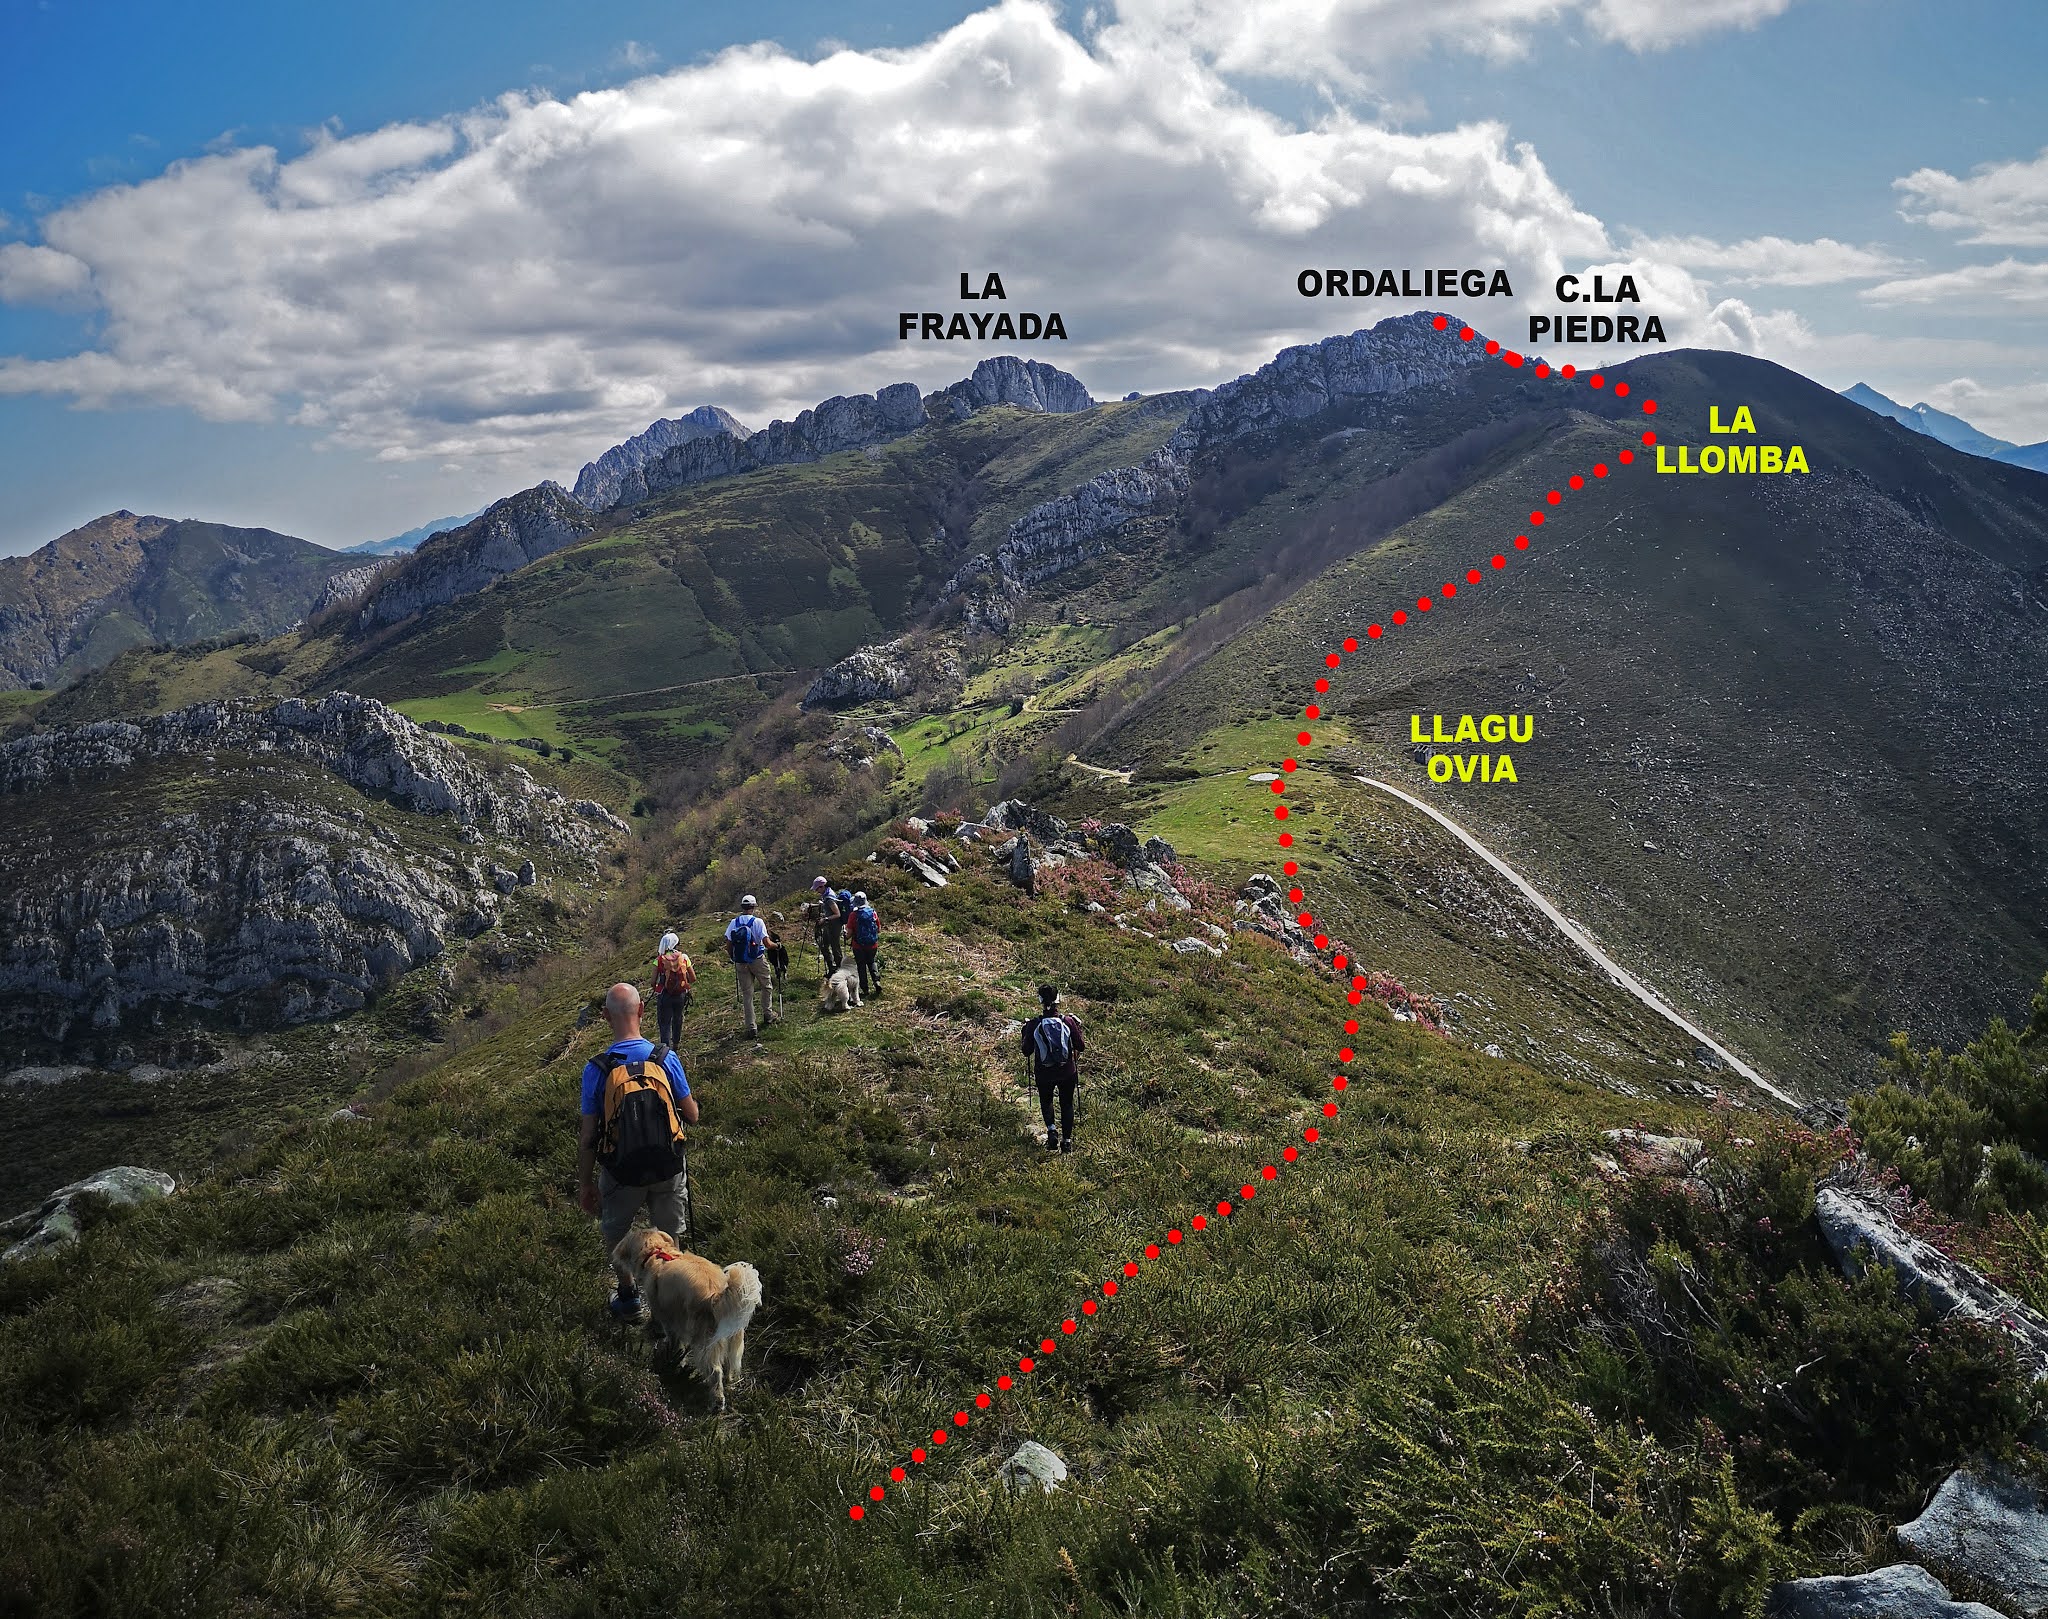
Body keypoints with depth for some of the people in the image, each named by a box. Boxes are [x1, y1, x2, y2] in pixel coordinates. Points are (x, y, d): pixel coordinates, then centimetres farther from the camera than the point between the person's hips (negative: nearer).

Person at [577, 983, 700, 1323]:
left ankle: (629, 1299, 38)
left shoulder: (596, 1069, -17)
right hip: (668, 1169, 1)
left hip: (621, 1173, -1)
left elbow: (588, 1137, -10)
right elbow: (692, 1116, -4)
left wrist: (585, 1183, 3)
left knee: (615, 1233, 26)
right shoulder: (666, 1059, -14)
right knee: (668, 1237, 22)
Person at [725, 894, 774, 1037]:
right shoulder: (757, 922, -11)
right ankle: (767, 1014, 30)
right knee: (766, 986, 22)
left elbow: (728, 946, 2)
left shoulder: (733, 923, 0)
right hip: (758, 960, -3)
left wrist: (733, 960, 17)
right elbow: (766, 943, -15)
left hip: (741, 963, 3)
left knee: (746, 994, 6)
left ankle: (752, 1028, 5)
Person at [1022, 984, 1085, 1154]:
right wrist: (1077, 1028, 8)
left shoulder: (1033, 1025, -16)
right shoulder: (1068, 1021, -15)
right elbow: (1081, 1047, -6)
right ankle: (1067, 1139, 21)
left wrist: (1026, 1035, 10)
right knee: (1067, 1103, 20)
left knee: (1046, 1100, 25)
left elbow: (1026, 1051, -5)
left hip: (1043, 1073, 0)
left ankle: (1051, 1129, 3)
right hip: (1067, 1072, 0)